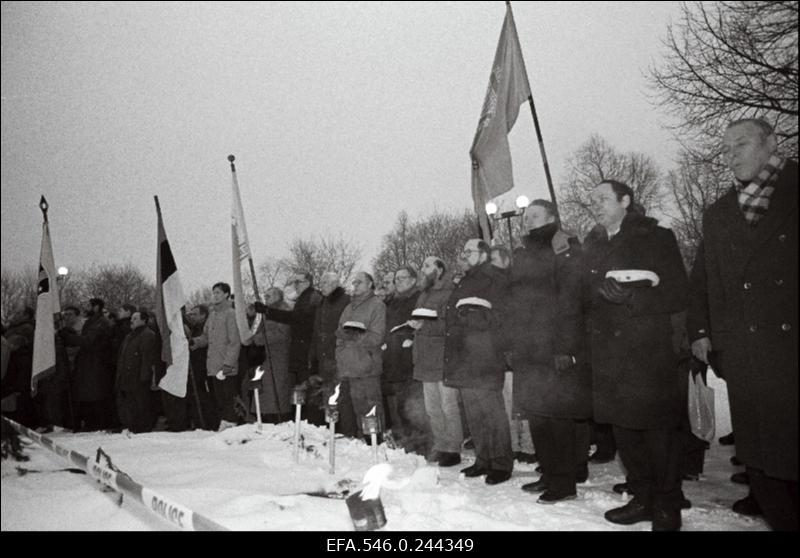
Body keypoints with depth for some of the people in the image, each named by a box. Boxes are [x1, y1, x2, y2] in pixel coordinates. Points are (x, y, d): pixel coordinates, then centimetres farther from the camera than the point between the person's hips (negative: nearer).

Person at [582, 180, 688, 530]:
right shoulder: (591, 246, 16)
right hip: (608, 354, 5)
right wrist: (601, 288, -13)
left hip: (650, 353, -5)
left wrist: (630, 295, -20)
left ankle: (667, 508, 15)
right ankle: (642, 499, 25)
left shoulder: (656, 238, 0)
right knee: (623, 429, 10)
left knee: (659, 432, 1)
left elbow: (677, 295, -7)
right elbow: (583, 295, 8)